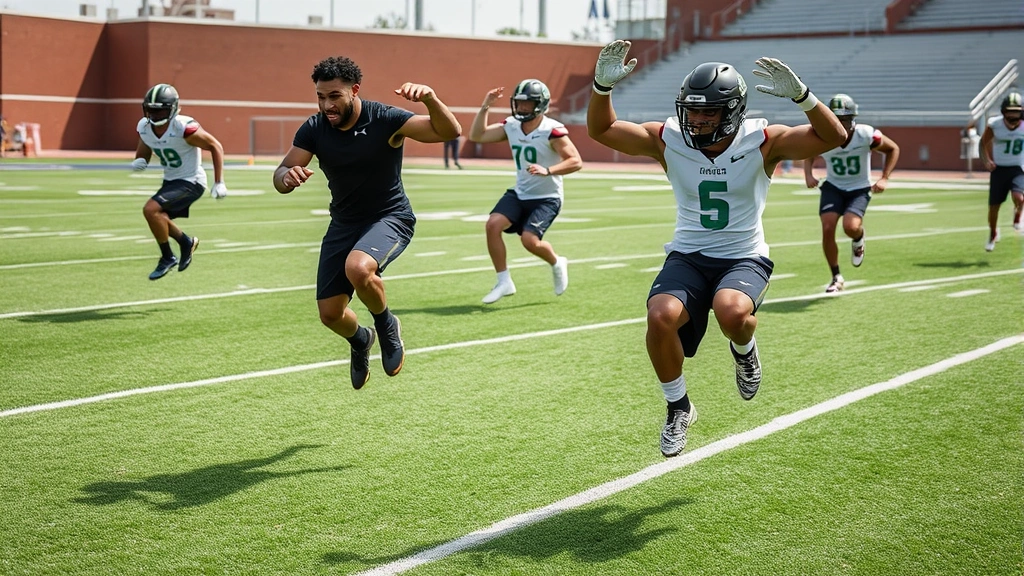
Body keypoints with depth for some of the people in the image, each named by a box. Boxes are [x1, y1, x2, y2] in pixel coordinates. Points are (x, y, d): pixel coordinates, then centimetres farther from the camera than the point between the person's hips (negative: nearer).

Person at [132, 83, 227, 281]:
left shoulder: (184, 128, -26)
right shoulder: (144, 128, -6)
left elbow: (216, 146, -17)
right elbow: (143, 155, 9)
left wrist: (219, 183, -18)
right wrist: (138, 163, -17)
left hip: (191, 182, -8)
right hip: (170, 181, 8)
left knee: (151, 210, -22)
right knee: (157, 218, 20)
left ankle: (167, 258, -4)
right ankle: (187, 242, 46)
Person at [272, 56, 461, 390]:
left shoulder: (385, 120, -18)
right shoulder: (314, 130, -7)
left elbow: (450, 131, -25)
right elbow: (280, 178, -7)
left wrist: (430, 98, -45)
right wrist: (287, 176, -33)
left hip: (390, 218, -5)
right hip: (344, 222, 5)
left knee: (357, 268, -36)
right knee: (329, 313, 2)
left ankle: (386, 326, -4)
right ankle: (360, 341, 40)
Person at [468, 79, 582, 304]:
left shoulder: (552, 130, -20)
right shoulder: (511, 126, -1)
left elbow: (576, 162, -23)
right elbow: (476, 135, 3)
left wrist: (548, 171, -36)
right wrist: (485, 107, -7)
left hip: (547, 198, -6)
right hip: (520, 193, 6)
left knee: (530, 240, -21)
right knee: (492, 225, -14)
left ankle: (557, 264, 14)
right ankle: (504, 282, -3)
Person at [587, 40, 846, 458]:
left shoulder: (762, 143, -10)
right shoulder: (667, 140, -4)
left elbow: (834, 137, -16)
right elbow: (601, 130, 0)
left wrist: (800, 95, -32)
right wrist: (603, 86, -19)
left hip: (744, 258, -2)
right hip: (688, 256, 2)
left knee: (732, 313, -35)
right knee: (661, 317, -26)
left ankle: (744, 351, 6)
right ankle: (679, 410, 0)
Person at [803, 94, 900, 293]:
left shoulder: (866, 135, -22)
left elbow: (893, 149, -4)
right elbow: (809, 155, 7)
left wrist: (884, 178, -12)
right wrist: (808, 174, -12)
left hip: (859, 189, -2)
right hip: (833, 188, 2)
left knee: (851, 227, -27)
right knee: (827, 229, -14)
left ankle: (859, 240, 15)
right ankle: (836, 277, 6)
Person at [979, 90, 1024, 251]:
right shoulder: (994, 124, -12)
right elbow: (984, 142, 7)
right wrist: (987, 160, -6)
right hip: (999, 169, 1)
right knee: (994, 206, 5)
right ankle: (993, 234, 34)